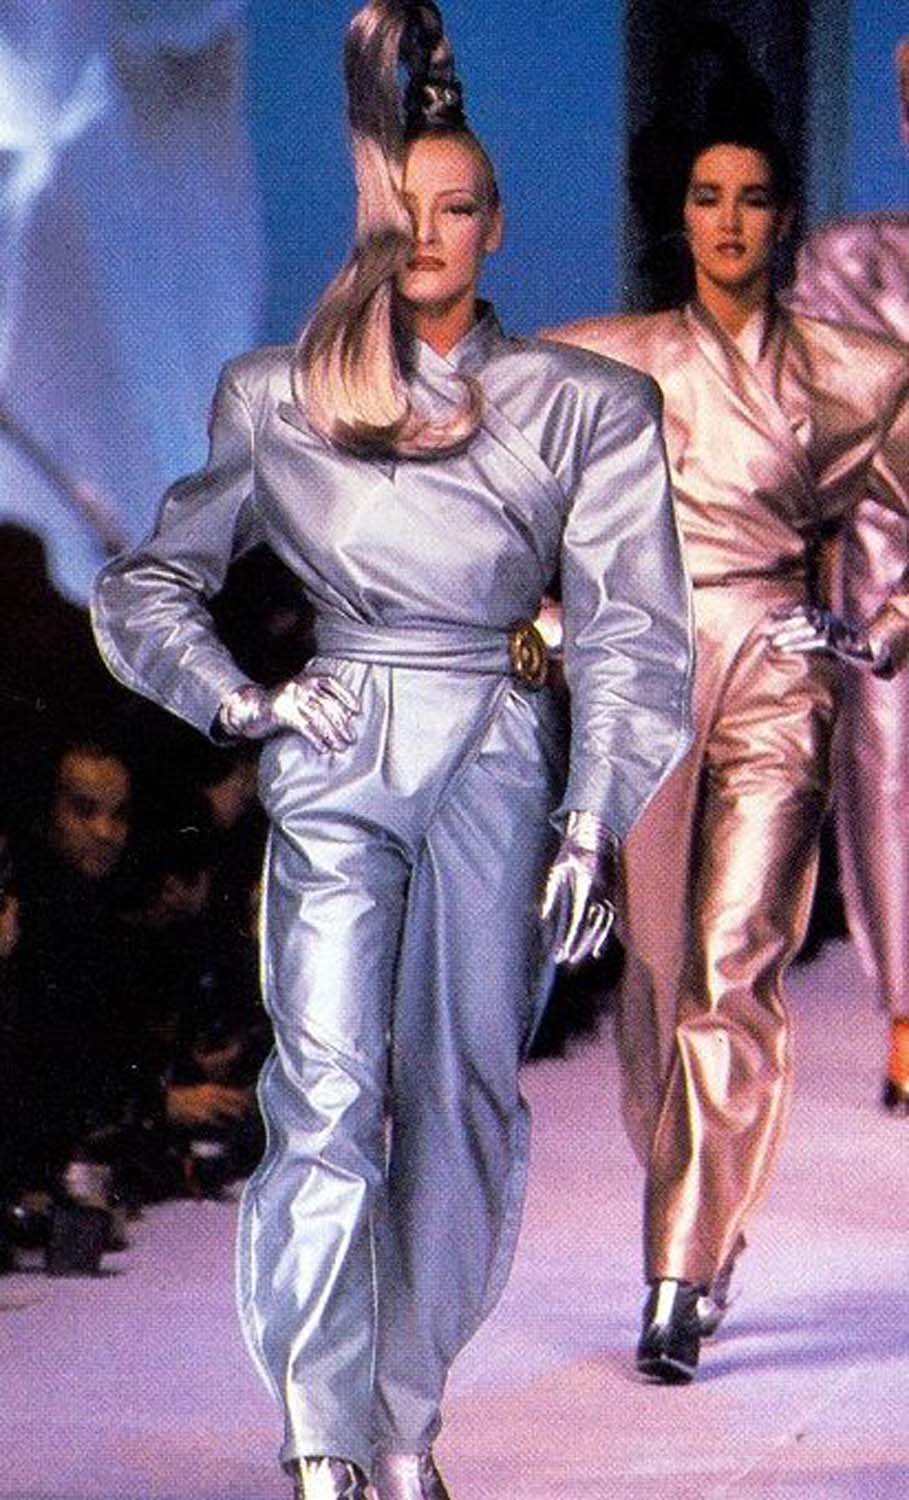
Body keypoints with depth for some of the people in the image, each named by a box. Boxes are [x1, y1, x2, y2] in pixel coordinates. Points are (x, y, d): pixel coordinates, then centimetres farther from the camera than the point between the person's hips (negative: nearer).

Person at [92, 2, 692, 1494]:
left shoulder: (584, 407, 6)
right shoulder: (277, 404, 9)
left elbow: (632, 632, 3)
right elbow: (146, 583, 16)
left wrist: (592, 824, -5)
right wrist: (235, 699, 0)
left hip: (501, 764, 0)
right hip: (336, 765, 0)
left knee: (464, 1094, -1)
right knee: (328, 1100, -11)